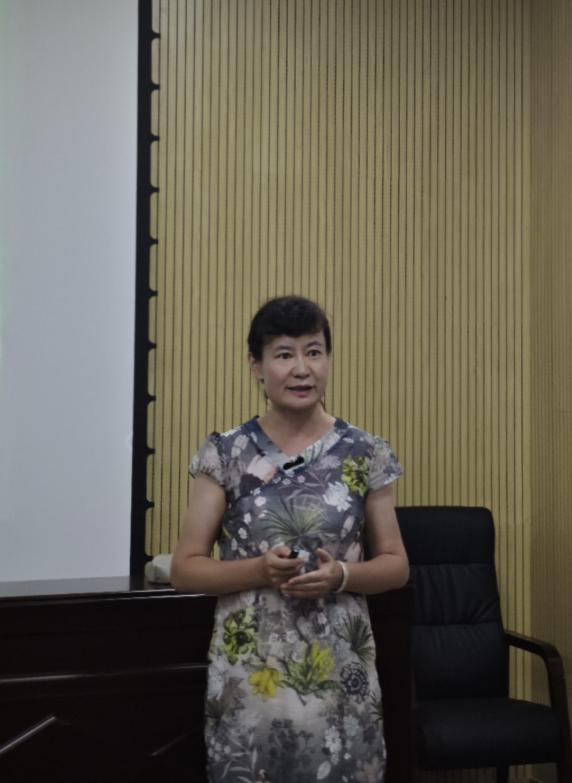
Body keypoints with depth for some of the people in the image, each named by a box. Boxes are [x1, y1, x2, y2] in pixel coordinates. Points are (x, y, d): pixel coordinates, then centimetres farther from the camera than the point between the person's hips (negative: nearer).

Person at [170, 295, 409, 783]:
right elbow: (185, 569, -1)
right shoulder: (225, 454, -3)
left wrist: (341, 575, -14)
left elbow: (396, 565, 5)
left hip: (339, 671, 1)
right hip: (248, 673, 0)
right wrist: (260, 569, -17)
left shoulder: (365, 453, 0)